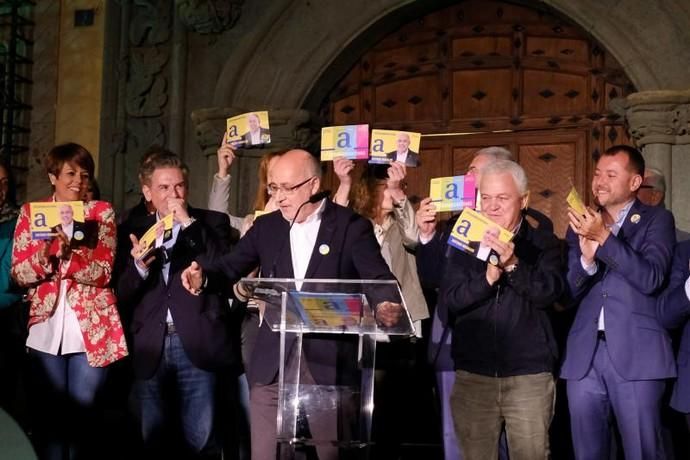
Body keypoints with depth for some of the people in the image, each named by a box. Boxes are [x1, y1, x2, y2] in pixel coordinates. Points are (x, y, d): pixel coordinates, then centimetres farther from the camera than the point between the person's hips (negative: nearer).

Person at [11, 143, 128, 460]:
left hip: (91, 328, -1)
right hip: (46, 328, 1)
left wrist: (67, 252, -26)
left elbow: (102, 271, -9)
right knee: (47, 413, 5)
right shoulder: (30, 212, 7)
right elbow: (19, 273, 0)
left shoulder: (102, 212, 2)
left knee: (84, 415, 3)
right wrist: (46, 253, -20)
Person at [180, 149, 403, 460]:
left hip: (329, 363, -3)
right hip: (272, 364, 3)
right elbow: (231, 266, 5)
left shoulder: (351, 226, -2)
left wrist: (386, 307, -33)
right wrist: (203, 275, -18)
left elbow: (380, 279, -11)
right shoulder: (266, 227, 10)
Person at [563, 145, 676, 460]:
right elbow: (568, 292, 9)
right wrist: (587, 259, -10)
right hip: (584, 355, 4)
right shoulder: (581, 225, 15)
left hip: (636, 353, -4)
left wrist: (604, 238, -18)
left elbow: (651, 279, -11)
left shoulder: (656, 220, 4)